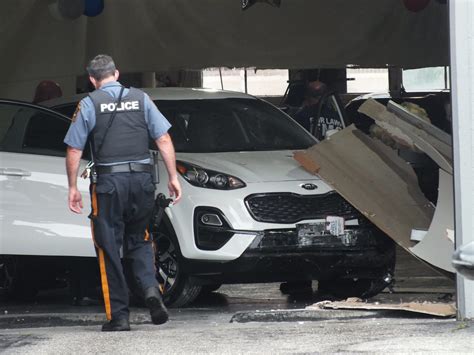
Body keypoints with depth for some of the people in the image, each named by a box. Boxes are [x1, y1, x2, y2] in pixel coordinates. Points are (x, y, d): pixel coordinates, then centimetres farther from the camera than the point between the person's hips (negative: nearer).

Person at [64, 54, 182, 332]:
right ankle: (151, 288, -7)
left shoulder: (89, 104, 0)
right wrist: (173, 177, 6)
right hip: (142, 179, 3)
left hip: (108, 183, -3)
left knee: (109, 249, 5)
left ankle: (119, 315, 3)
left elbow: (74, 150, -2)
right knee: (139, 240, 19)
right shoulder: (141, 99, 7)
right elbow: (164, 140, 2)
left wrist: (73, 188, 5)